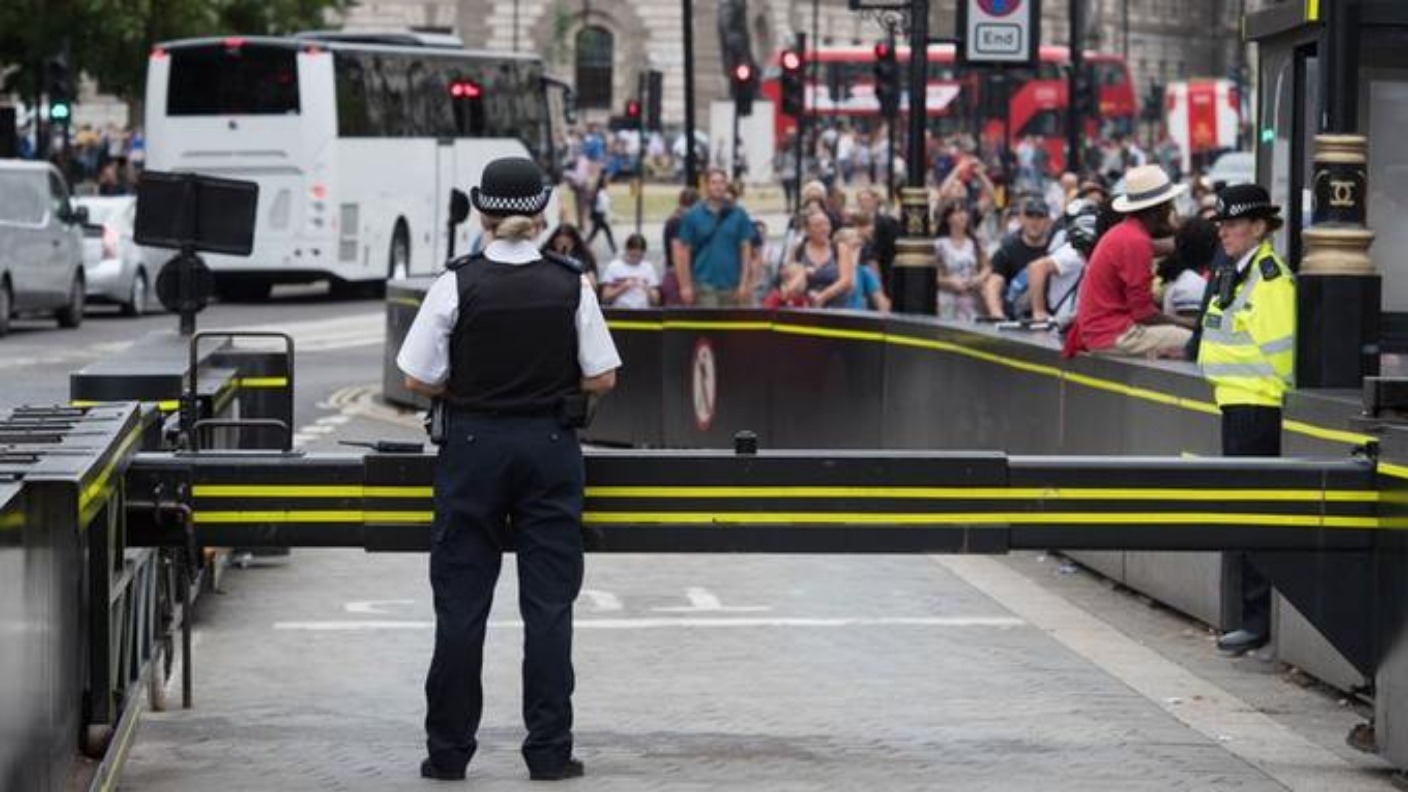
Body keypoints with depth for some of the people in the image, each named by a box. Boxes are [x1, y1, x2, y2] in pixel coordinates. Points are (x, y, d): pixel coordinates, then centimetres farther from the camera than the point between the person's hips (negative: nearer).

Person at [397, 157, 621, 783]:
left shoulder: (458, 284, -9)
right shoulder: (571, 285, -4)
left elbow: (420, 380, -8)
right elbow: (602, 378, -1)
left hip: (474, 446, -1)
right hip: (550, 448, 1)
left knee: (461, 600, 6)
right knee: (548, 601, 5)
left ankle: (448, 750, 10)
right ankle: (549, 750, 5)